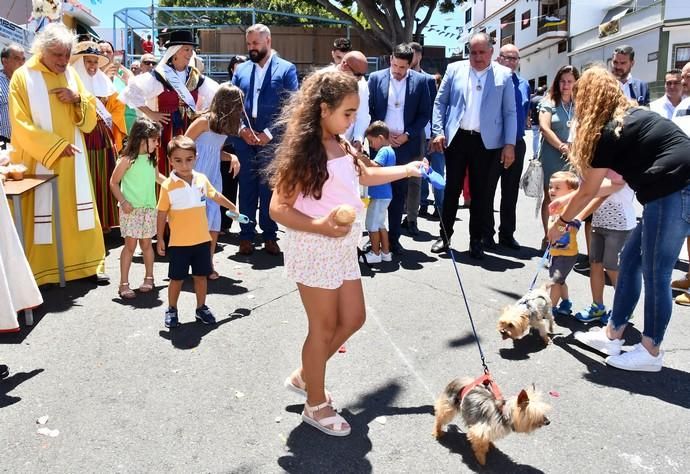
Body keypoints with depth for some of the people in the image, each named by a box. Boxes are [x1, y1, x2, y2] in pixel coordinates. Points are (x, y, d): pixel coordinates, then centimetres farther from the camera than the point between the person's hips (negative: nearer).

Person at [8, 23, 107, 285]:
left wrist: (78, 99, -11)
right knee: (43, 215, 0)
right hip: (41, 160, -5)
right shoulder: (23, 77, -7)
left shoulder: (71, 74, 7)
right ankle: (41, 270, 10)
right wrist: (55, 146, -18)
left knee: (77, 211, 9)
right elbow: (20, 125, -12)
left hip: (72, 160, 5)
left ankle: (85, 263, 18)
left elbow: (90, 120, 8)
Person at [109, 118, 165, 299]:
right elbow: (114, 183, -8)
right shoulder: (127, 160, -12)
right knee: (130, 245, -2)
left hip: (148, 208, 5)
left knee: (146, 243, 12)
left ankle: (149, 277, 26)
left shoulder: (151, 159, 5)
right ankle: (124, 284, 6)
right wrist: (123, 201, -17)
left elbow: (157, 177, 23)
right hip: (131, 209, -5)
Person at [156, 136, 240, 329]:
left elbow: (216, 196, 17)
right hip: (179, 243, -3)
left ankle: (201, 308, 30)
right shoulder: (168, 186, -11)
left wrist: (233, 208, 27)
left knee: (201, 276, 14)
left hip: (202, 240, 3)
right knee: (177, 278, 8)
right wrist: (160, 239, -3)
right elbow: (162, 214, -5)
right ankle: (171, 310, 26)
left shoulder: (201, 179, -1)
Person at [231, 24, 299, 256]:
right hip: (244, 140, 3)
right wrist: (241, 129, -6)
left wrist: (269, 133, -11)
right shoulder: (241, 70, 13)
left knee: (270, 189, 4)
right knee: (247, 188, 6)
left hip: (272, 140, -3)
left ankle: (270, 236, 14)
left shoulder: (286, 69, 2)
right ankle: (246, 235, 15)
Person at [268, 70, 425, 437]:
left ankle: (304, 376, 35)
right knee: (324, 327, 4)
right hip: (314, 249, -9)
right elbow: (279, 209, -20)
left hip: (343, 247, 9)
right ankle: (316, 404, 24)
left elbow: (364, 175, 27)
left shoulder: (342, 146, 7)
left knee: (353, 318, 17)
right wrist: (320, 226, -31)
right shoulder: (304, 153, -19)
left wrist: (406, 170, 30)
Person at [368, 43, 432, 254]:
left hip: (406, 144, 0)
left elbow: (425, 113, 3)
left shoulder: (420, 81, 2)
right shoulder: (375, 78, 2)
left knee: (399, 193, 5)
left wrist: (407, 135, -7)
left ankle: (394, 237, 12)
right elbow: (368, 110, 3)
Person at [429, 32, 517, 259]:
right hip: (456, 138, 1)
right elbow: (440, 102, 7)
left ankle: (476, 240, 16)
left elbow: (510, 112, 2)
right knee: (452, 189, 6)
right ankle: (444, 236, 17)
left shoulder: (503, 74, 4)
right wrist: (438, 131, -4)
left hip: (487, 142, 0)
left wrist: (509, 144, -5)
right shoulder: (454, 69, 7)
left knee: (480, 192, 6)